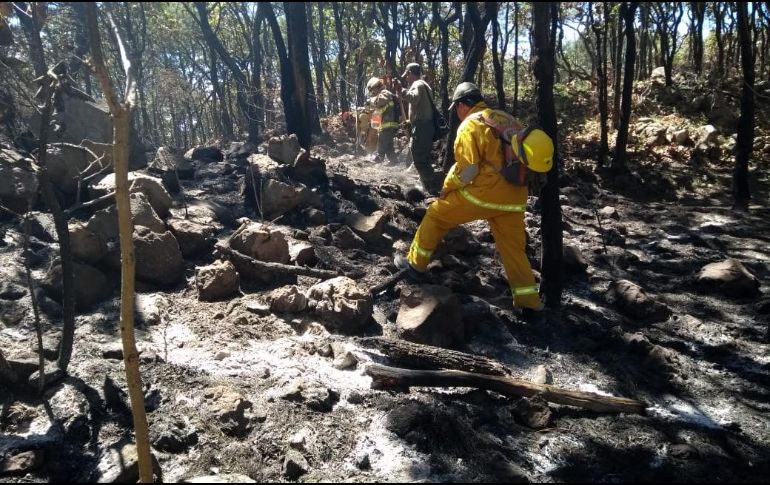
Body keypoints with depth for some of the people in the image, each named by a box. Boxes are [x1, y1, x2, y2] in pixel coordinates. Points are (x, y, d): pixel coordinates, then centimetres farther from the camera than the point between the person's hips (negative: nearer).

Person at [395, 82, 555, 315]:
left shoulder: (471, 124, -7)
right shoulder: (507, 119, 15)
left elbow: (467, 168, -13)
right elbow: (509, 157, 18)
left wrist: (447, 187, 2)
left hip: (483, 193, -6)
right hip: (513, 197, 6)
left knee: (436, 215, 13)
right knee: (513, 246, 13)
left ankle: (415, 263, 22)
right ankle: (529, 301, 14)